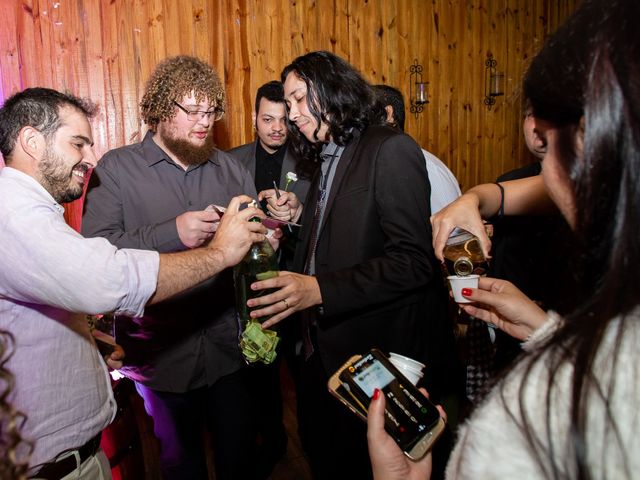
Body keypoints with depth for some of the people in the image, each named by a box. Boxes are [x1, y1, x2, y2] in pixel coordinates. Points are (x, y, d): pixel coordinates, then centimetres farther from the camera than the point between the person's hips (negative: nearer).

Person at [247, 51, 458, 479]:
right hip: (324, 349, 8)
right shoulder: (326, 157, 12)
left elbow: (414, 260, -23)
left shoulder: (391, 149, -15)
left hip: (380, 356, -8)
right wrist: (301, 216, 1)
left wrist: (319, 289, -30)